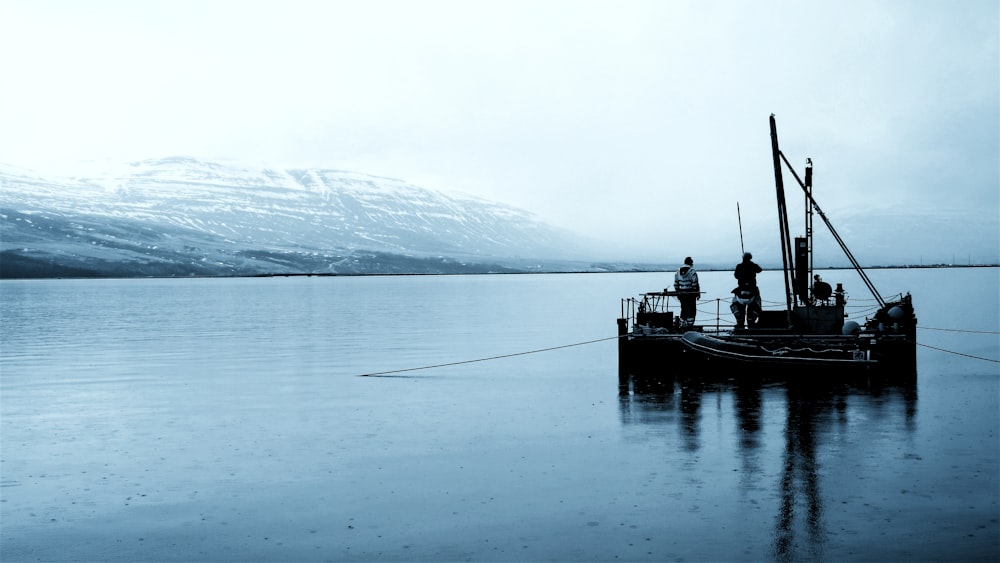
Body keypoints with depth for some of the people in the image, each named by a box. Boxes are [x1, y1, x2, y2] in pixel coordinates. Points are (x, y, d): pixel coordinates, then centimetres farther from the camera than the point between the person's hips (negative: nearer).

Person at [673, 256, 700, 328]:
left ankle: (682, 325, 13)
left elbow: (676, 284, 10)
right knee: (691, 310, 1)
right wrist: (697, 293, -4)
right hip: (690, 294, -5)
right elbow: (695, 284, -12)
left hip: (681, 294, 5)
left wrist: (677, 294, 17)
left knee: (683, 309, 13)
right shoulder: (692, 272, -10)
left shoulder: (678, 272, 8)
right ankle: (689, 325, -2)